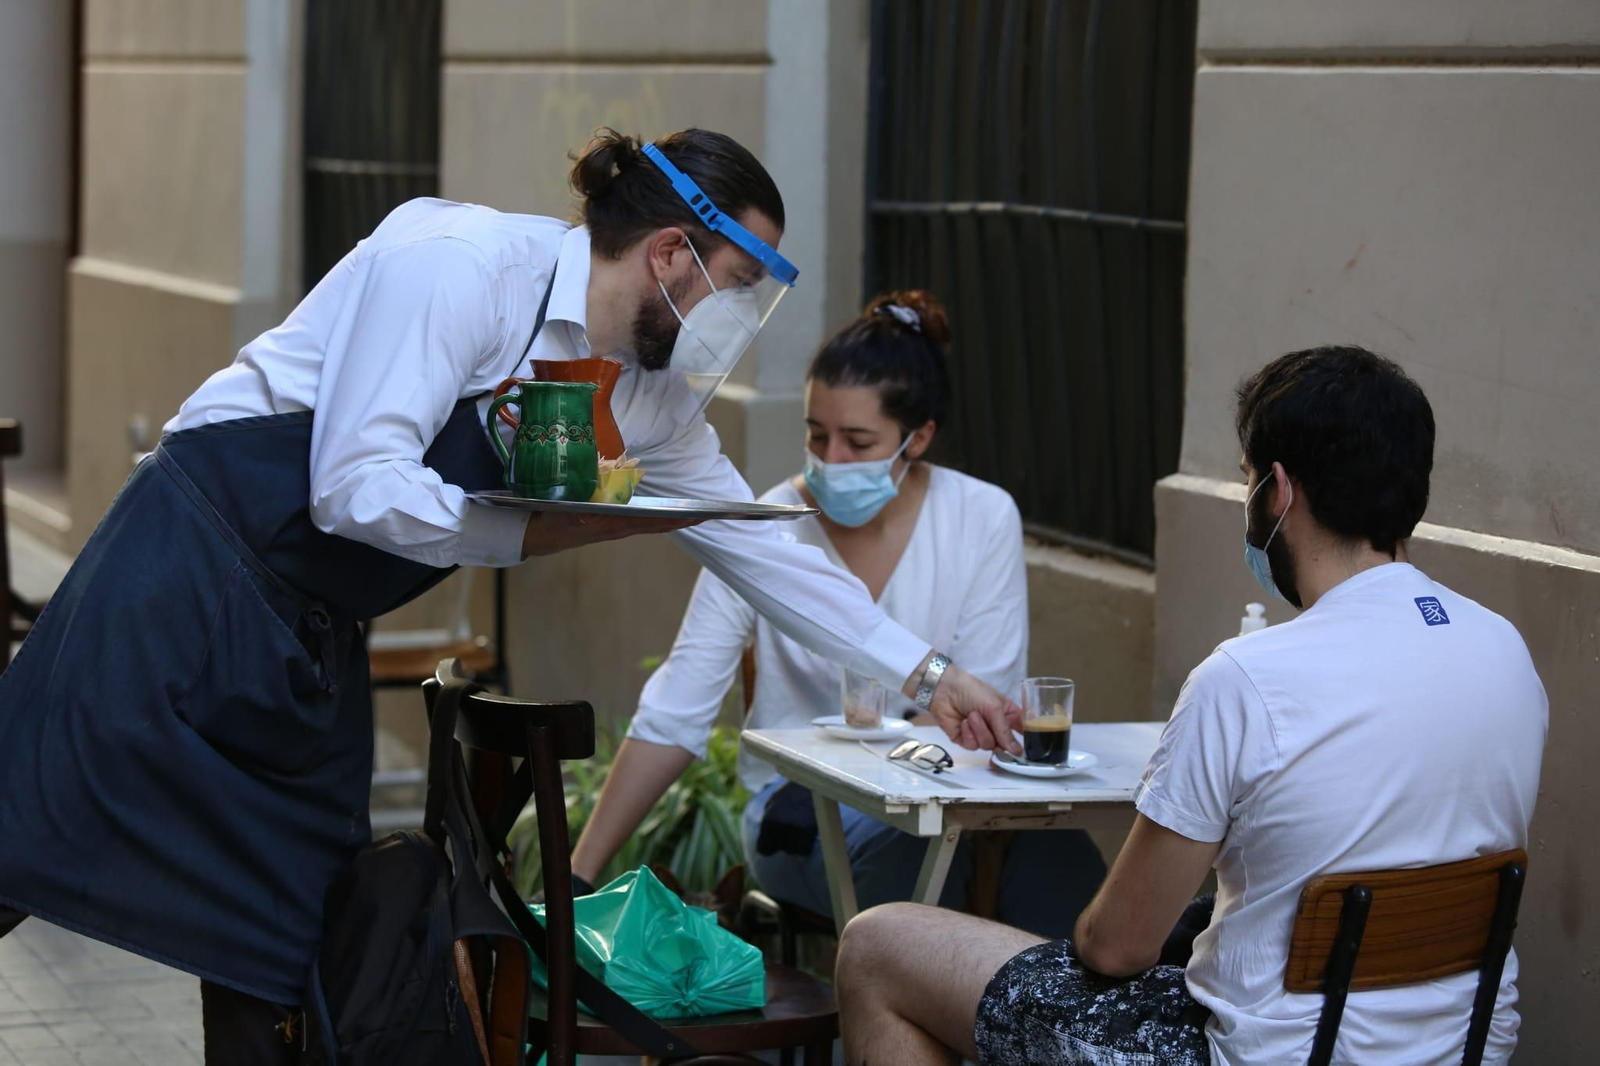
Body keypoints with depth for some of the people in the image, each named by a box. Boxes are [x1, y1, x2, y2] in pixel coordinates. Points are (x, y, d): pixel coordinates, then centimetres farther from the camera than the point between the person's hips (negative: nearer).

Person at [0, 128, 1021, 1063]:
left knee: (287, 939, 3)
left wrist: (930, 675, 14)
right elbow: (356, 489, -27)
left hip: (311, 641, 8)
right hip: (189, 587, -8)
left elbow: (760, 546, 14)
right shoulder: (461, 264, -20)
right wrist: (561, 526, -23)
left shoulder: (653, 395, 5)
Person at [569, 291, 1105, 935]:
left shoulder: (983, 520, -2)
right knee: (920, 854, -36)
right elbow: (671, 720, -5)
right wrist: (578, 878, -10)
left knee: (1054, 853, -32)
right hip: (800, 805, -1)